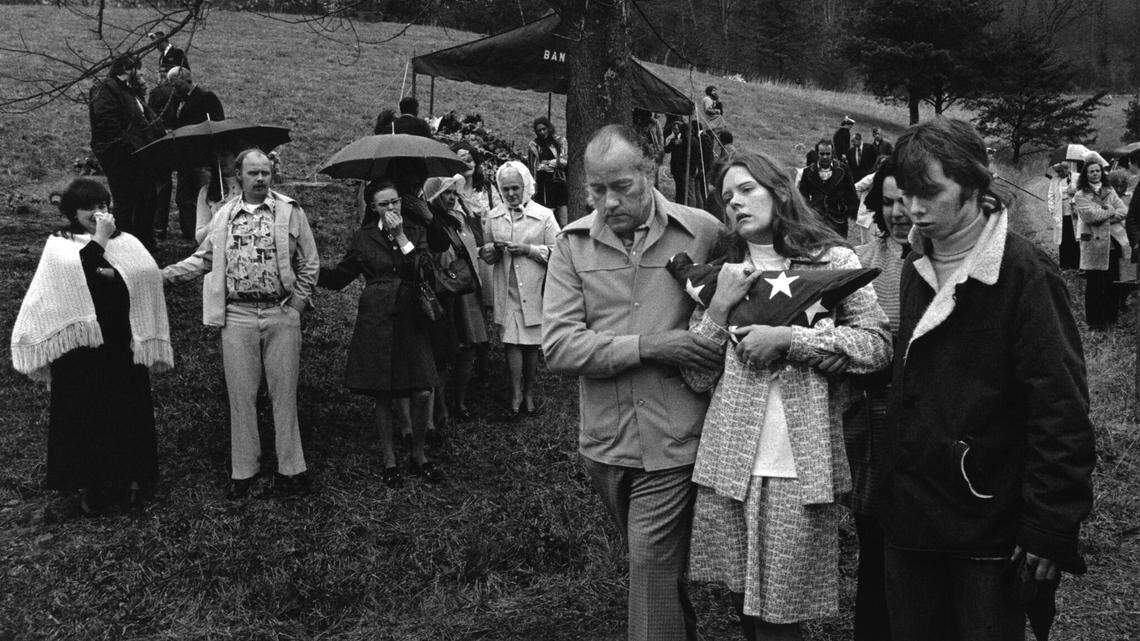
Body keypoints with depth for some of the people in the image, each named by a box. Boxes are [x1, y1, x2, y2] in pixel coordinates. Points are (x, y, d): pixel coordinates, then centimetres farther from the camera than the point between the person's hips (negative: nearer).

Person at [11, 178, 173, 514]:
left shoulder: (125, 241, 8)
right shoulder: (59, 243, 2)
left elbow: (149, 273, -10)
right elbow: (73, 270, -21)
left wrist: (107, 273, -16)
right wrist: (99, 239, -19)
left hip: (122, 345, 2)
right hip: (80, 345, -2)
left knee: (128, 411, 6)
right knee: (82, 414, 4)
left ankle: (132, 476, 20)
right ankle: (87, 483, 16)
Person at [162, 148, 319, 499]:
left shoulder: (290, 211, 3)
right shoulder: (225, 216, 10)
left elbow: (310, 262, 4)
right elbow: (203, 259, 15)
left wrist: (297, 303, -3)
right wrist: (163, 274, 4)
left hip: (281, 314, -2)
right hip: (237, 316, 2)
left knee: (284, 394, 3)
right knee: (241, 395, 5)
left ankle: (291, 469, 11)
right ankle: (243, 470, 15)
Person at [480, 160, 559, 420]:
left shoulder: (544, 216, 1)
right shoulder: (493, 217, 10)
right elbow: (485, 254, 14)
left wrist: (528, 249, -14)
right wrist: (493, 251, -9)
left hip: (534, 290, -2)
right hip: (506, 290, 2)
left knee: (532, 344, 4)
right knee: (511, 342, -2)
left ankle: (529, 394, 15)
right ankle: (516, 396, 3)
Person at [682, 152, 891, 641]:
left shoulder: (833, 260, 3)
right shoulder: (722, 274, 11)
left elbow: (878, 346, -9)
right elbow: (699, 378, 5)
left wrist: (786, 338, -14)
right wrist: (720, 306, -6)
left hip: (801, 465, -3)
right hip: (729, 461, 3)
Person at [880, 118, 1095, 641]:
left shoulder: (1024, 274, -14)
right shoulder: (917, 269, 8)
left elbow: (1062, 411, -16)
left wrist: (1050, 531, -18)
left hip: (988, 530, -6)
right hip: (910, 519, 6)